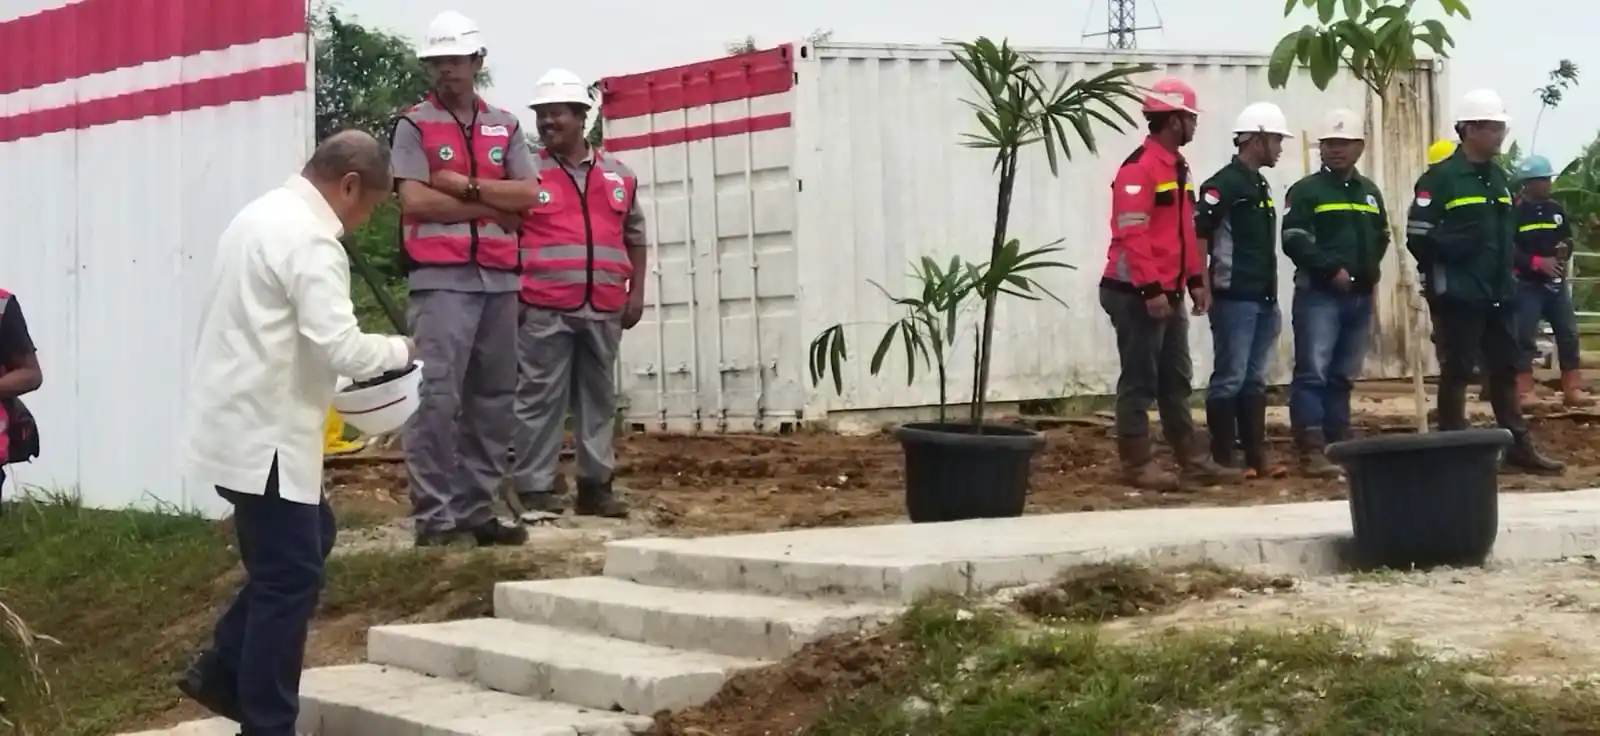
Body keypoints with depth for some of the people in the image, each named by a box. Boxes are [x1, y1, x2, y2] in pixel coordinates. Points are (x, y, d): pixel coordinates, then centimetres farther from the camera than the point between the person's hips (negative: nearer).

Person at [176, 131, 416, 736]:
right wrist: (402, 349, -6)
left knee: (310, 539, 21)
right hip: (262, 435, -10)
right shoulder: (310, 239, -19)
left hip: (242, 423, 10)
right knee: (290, 577, -2)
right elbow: (341, 347, -25)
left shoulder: (262, 215, 13)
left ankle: (223, 672, 24)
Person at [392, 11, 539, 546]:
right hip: (441, 280, -5)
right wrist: (492, 209, -6)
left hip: (499, 280, 5)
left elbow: (527, 195, 4)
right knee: (436, 396, -11)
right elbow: (414, 201, -9)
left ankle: (477, 510, 12)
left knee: (493, 400, 6)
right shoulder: (414, 126, 3)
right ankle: (433, 515, -8)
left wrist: (465, 185, -8)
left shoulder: (505, 127, 15)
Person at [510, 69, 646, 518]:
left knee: (599, 396, 8)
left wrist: (636, 292, 11)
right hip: (544, 308, -4)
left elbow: (634, 237, 19)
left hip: (604, 309, 4)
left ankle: (596, 483, 16)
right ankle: (535, 487, 1)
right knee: (541, 397, -3)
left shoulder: (619, 176, 13)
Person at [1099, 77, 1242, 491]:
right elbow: (1131, 235, -22)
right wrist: (1150, 289, -24)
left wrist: (1194, 279, 16)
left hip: (1169, 292, 10)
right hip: (1138, 294, -10)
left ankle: (1192, 461, 20)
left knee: (1176, 380, 14)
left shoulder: (1177, 167, 16)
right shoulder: (1139, 168, -16)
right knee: (1139, 381, -4)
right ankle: (1137, 465, 2)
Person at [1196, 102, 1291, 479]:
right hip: (1234, 300, -9)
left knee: (1255, 381, 11)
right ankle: (1223, 459, 0)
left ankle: (1256, 457, 15)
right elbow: (1197, 235, -18)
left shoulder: (1260, 186, 17)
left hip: (1263, 300, 9)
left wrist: (1272, 296, 20)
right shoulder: (1224, 184, -11)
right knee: (1229, 380, -5)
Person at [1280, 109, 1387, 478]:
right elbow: (1294, 241, -13)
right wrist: (1332, 269, -19)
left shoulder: (1370, 192, 17)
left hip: (1360, 296, 6)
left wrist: (1368, 270, 10)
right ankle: (1311, 451, -15)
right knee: (1313, 372, -12)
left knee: (1343, 375, 12)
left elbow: (1381, 238, 25)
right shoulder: (1305, 190, -3)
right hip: (1318, 294, -6)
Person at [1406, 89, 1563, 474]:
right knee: (1457, 371, -1)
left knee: (1505, 369, 12)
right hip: (1459, 295, -7)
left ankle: (1519, 447, 19)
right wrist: (1448, 273, -5)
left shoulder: (1499, 178, 13)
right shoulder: (1440, 178, -11)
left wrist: (1506, 269, 13)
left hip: (1499, 294, 7)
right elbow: (1418, 237, -14)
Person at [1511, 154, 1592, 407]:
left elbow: (1568, 238, 20)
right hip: (1528, 284, -6)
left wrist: (1565, 248, -4)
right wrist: (1538, 262, -24)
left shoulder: (1556, 209, 11)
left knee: (1569, 334, 6)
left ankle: (1572, 390, 12)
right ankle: (1523, 392, -3)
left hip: (1556, 282, 7)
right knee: (1525, 338, -7)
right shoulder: (1515, 212, -10)